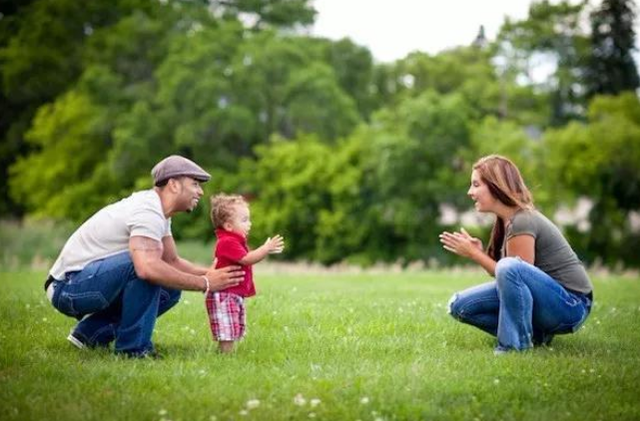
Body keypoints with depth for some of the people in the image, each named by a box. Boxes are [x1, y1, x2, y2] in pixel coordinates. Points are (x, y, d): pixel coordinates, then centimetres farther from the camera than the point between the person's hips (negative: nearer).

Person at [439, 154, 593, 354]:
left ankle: (516, 345, -20)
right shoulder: (505, 221, 8)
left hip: (570, 306, -9)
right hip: (543, 300, 9)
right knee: (460, 305, 0)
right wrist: (478, 252, -9)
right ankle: (535, 334, 4)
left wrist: (475, 254, -14)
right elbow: (504, 278, 6)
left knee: (509, 268, -37)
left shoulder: (522, 222, -19)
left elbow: (513, 273, -20)